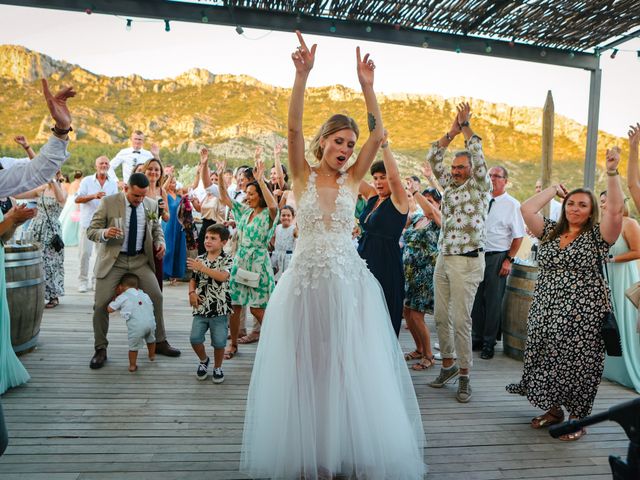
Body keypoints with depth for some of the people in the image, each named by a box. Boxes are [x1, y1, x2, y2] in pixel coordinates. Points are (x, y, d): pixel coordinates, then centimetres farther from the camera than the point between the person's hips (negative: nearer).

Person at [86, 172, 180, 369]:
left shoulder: (151, 205, 0)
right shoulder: (108, 202, -10)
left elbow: (156, 228, 16)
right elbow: (91, 231, -7)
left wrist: (160, 242, -5)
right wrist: (105, 233, -30)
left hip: (140, 260, 3)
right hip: (113, 260, -3)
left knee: (156, 297, 1)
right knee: (101, 304, -5)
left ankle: (159, 342, 18)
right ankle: (100, 349, 14)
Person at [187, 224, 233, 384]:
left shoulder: (227, 259, -6)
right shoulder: (199, 259, 8)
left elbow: (222, 276, -23)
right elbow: (193, 279, 18)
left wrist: (202, 267, -27)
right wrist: (192, 292, -1)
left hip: (219, 308, -3)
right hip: (201, 307, 3)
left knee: (219, 342, 0)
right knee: (195, 338, -4)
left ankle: (217, 367, 26)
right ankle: (203, 360, 26)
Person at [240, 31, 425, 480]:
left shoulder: (352, 179, 5)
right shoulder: (303, 176, 2)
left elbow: (379, 134, -4)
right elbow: (294, 127, -12)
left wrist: (367, 85, -10)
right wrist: (302, 75, -20)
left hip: (348, 283, 1)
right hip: (305, 283, -1)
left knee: (352, 369, 5)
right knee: (306, 368, 7)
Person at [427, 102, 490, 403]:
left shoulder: (480, 186, 0)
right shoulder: (450, 185, 15)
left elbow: (478, 155, -12)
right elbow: (433, 159, 13)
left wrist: (466, 125, -4)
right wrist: (452, 131, 6)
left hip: (467, 261, -6)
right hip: (443, 258, 6)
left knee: (461, 320, -5)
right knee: (441, 317, 10)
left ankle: (464, 376, 6)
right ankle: (448, 364, 25)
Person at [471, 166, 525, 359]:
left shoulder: (512, 204, -5)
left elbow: (519, 236, -6)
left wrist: (509, 260, -11)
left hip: (497, 257, -4)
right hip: (478, 255, 5)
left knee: (493, 301, 3)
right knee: (476, 299, 10)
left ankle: (489, 343, 16)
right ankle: (476, 338, 24)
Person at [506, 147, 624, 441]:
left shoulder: (597, 236, 1)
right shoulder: (551, 232, 11)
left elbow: (615, 210, -15)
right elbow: (526, 209, 1)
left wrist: (612, 172, -19)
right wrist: (554, 189, 7)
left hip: (583, 317, -4)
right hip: (546, 312, 4)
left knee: (577, 366, 1)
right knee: (547, 362, 10)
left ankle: (577, 419, 18)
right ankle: (553, 409, 30)